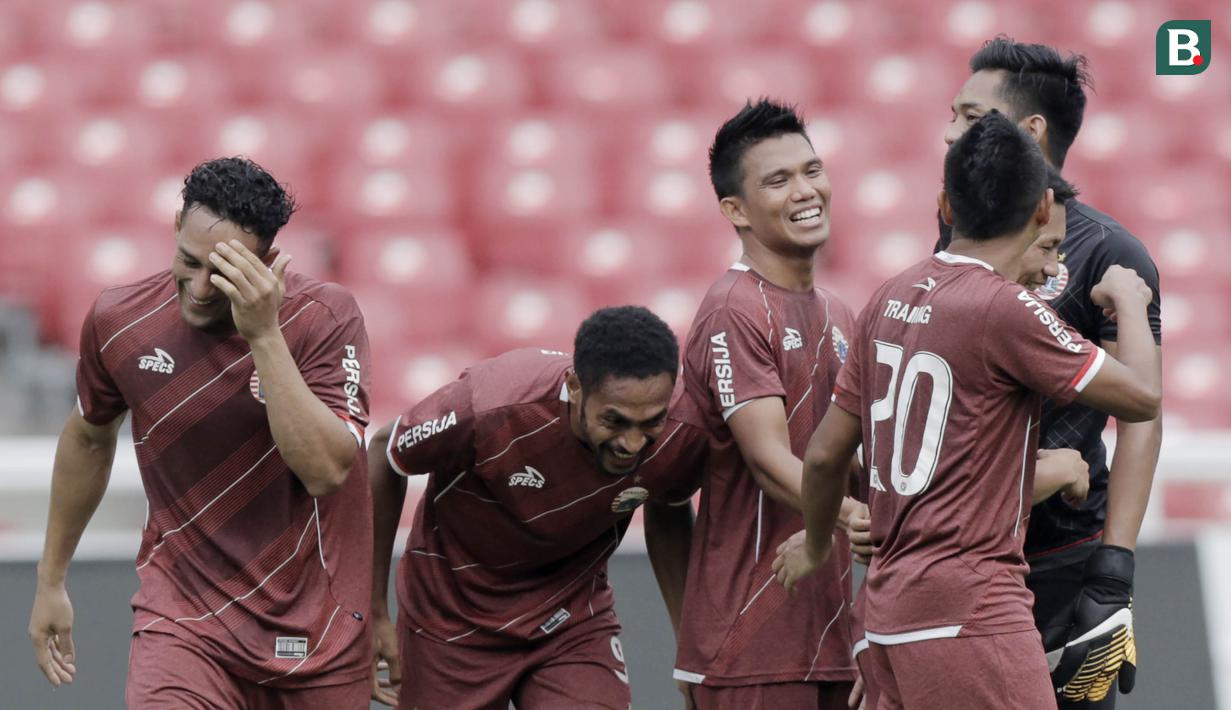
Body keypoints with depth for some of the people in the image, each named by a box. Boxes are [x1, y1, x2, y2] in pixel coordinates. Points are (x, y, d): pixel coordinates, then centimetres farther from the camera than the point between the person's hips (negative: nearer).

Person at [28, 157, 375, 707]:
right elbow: (88, 439, 14)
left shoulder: (325, 317, -13)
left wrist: (265, 335, -30)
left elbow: (326, 471, -25)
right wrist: (51, 579, 21)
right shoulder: (117, 320, -6)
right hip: (182, 615, 0)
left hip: (314, 624, 0)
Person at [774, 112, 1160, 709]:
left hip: (889, 609, 8)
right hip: (968, 610, -8)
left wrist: (815, 548, 34)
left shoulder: (892, 298, 9)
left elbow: (825, 453, 15)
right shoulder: (1004, 308, -14)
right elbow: (1141, 396, -9)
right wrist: (1130, 300, 10)